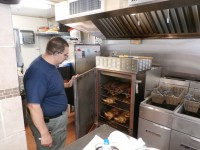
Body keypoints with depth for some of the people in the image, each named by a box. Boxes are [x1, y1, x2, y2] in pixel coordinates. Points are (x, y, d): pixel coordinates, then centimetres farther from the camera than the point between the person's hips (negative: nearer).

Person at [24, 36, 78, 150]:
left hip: (60, 117, 9)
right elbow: (33, 106, -31)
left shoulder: (51, 64, 1)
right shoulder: (38, 71, -31)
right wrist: (44, 134, -25)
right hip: (48, 123, -9)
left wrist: (67, 84, 5)